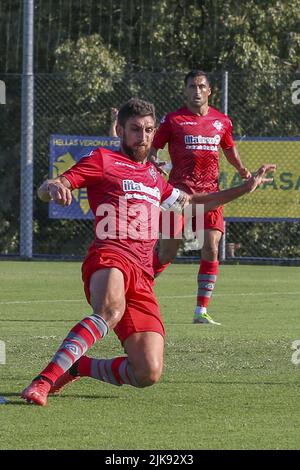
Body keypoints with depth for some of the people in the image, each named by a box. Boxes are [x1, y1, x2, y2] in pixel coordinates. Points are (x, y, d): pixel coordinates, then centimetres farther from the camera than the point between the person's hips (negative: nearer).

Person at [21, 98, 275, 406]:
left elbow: (190, 203, 48)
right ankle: (45, 379, -44)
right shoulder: (103, 160, 11)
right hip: (109, 257, -6)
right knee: (111, 310, -43)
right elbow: (45, 190, 1)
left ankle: (75, 368, 11)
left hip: (142, 277, 6)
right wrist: (53, 188, -25)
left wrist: (246, 188, 47)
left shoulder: (153, 175, 31)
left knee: (148, 374, -11)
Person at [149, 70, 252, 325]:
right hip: (181, 188, -3)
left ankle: (201, 311, -2)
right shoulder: (173, 120, 1)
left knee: (211, 248, -8)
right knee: (168, 251, -5)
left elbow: (230, 150, 26)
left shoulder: (222, 121, 12)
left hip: (210, 190, 3)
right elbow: (153, 148, 5)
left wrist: (243, 170, 8)